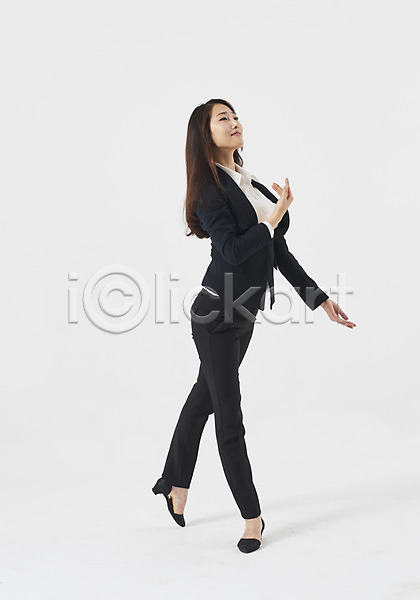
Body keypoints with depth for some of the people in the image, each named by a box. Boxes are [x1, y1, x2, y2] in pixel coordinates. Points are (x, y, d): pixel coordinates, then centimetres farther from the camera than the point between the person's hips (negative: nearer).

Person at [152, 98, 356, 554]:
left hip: (243, 314, 8)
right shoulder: (211, 190, -12)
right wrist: (273, 219, -20)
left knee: (205, 396, 20)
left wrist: (320, 300, 11)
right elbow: (232, 251, -23)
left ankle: (176, 483, 37)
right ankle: (252, 516, 11)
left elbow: (280, 253, 12)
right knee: (229, 418, 1)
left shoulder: (253, 186, 11)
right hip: (217, 314, -8)